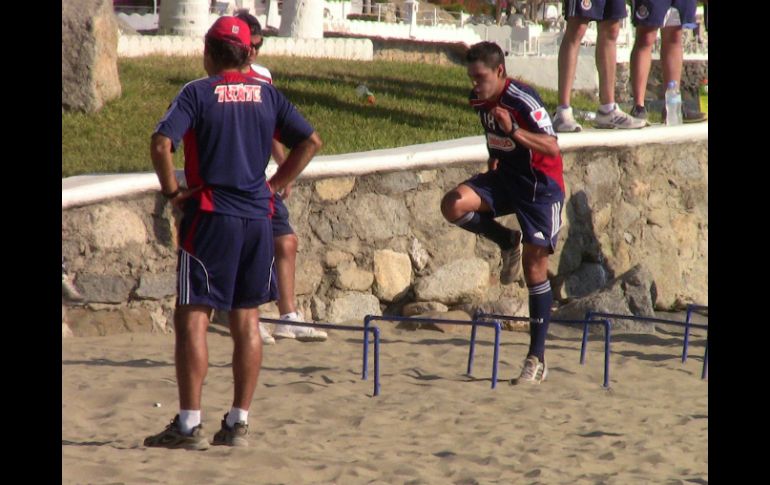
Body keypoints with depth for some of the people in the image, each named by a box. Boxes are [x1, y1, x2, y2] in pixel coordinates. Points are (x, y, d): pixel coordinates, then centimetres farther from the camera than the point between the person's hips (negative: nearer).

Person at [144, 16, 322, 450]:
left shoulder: (198, 93, -4)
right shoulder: (268, 94, 8)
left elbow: (162, 143, -17)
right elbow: (311, 142, 8)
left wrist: (172, 190, -4)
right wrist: (276, 184, 11)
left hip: (211, 217, -4)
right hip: (258, 218, 4)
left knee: (193, 316, -2)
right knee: (247, 319, 10)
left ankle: (190, 424, -6)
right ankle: (239, 422, 11)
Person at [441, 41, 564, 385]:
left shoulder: (523, 101, -22)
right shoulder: (479, 100, 1)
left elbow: (552, 147, -28)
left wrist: (514, 130, -39)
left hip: (540, 185, -6)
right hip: (505, 177, 6)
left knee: (534, 267, -6)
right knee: (453, 205, -21)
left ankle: (537, 359, 0)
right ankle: (507, 242, 7)